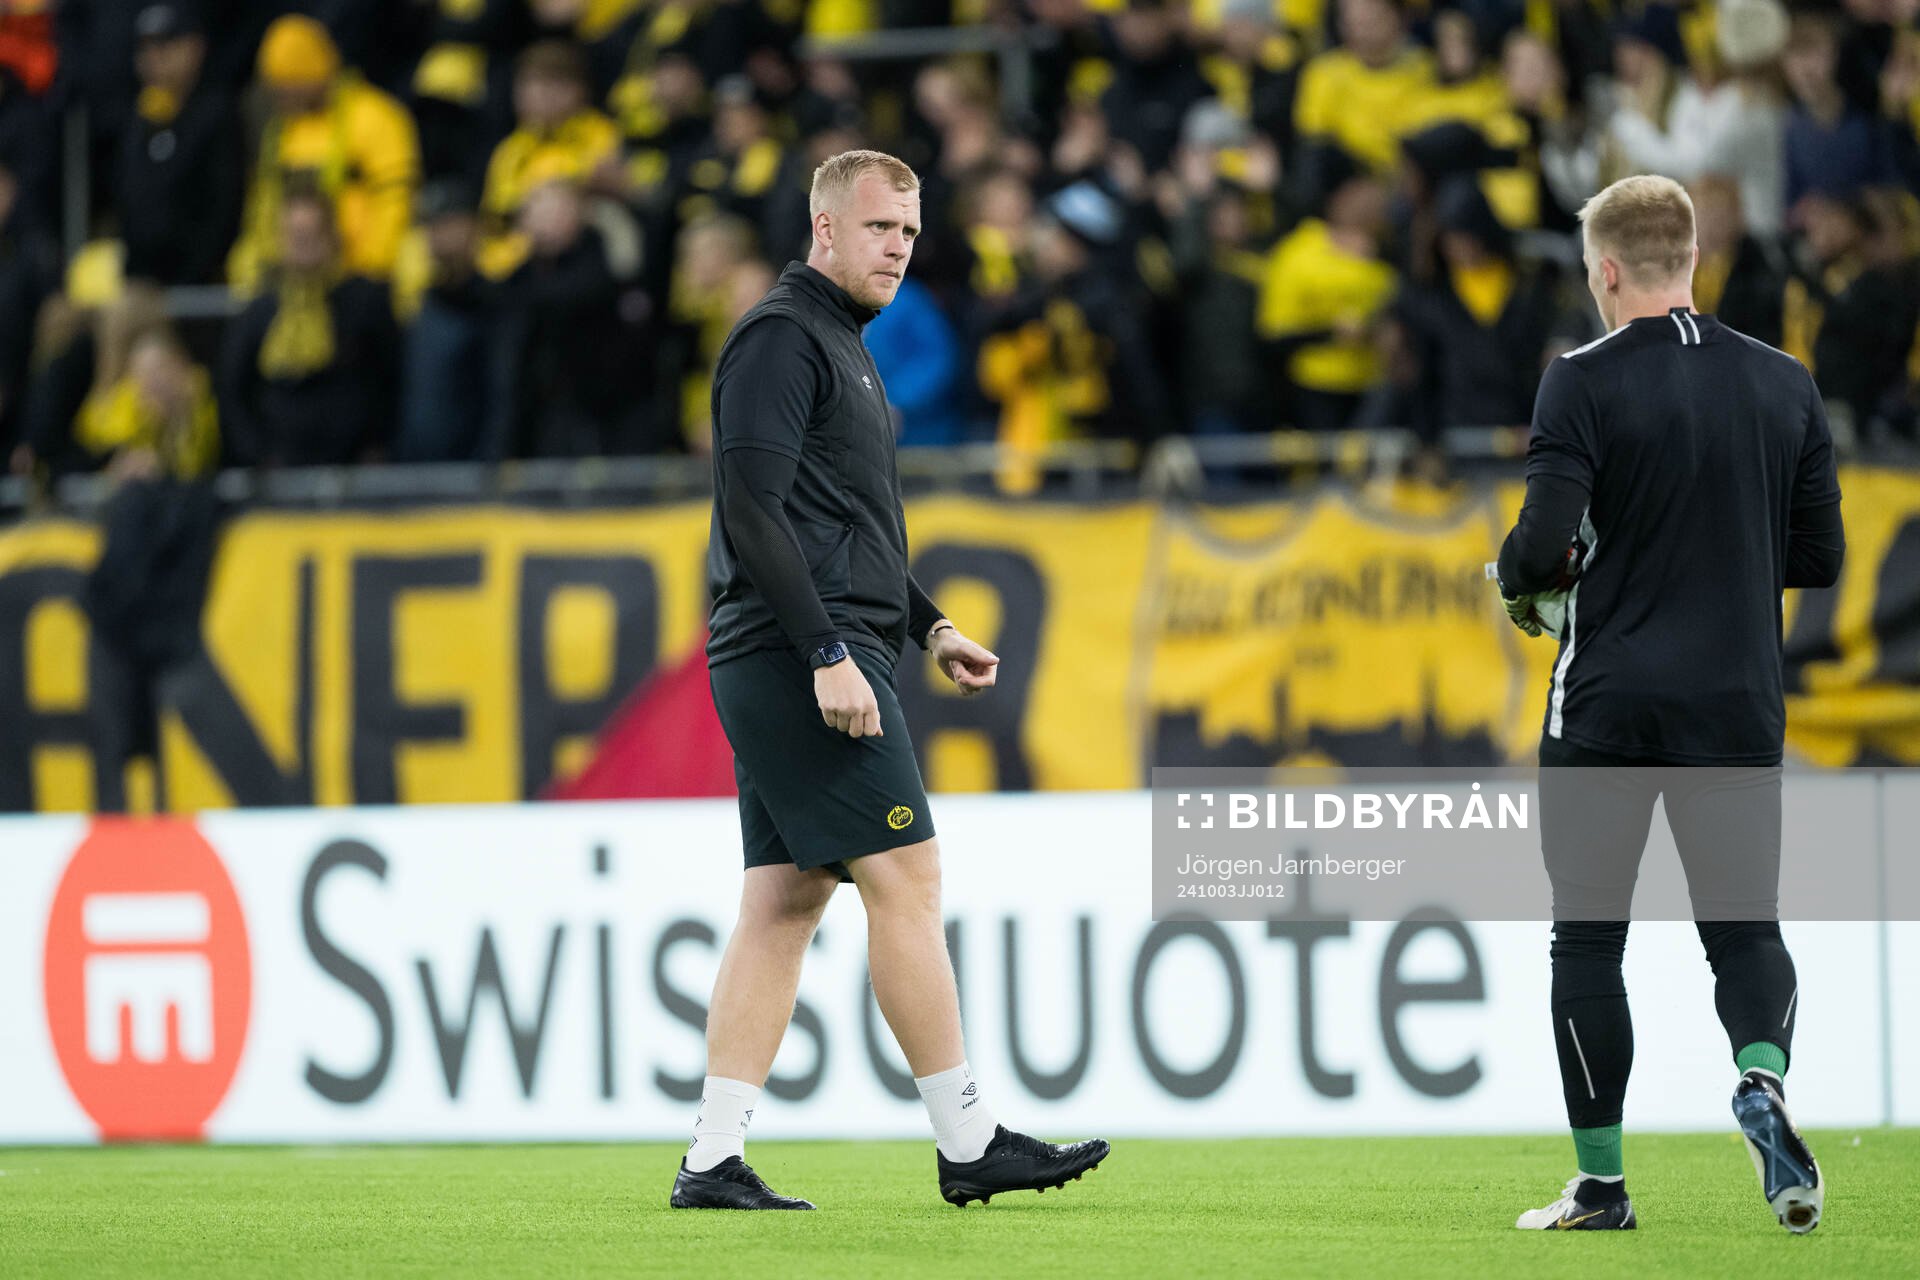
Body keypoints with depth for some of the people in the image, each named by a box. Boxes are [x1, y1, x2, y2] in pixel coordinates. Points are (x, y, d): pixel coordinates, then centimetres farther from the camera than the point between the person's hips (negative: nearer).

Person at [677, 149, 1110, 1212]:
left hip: (809, 666, 10)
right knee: (905, 877, -9)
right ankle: (968, 1145, -7)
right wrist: (827, 655, -22)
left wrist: (927, 626, 21)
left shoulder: (838, 346, 22)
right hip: (803, 656, -10)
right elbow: (750, 509, -19)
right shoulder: (781, 336, -10)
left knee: (784, 903, 6)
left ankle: (714, 1159, 3)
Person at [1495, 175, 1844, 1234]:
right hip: (1739, 703, 3)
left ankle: (1601, 1184, 9)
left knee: (1587, 939, 8)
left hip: (1607, 704, -3)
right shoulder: (1784, 384, 5)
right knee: (1746, 926, 9)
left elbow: (1545, 545, -16)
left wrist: (1523, 581, 6)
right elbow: (1821, 555, 8)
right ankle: (1763, 1079, -22)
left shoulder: (1585, 382, -9)